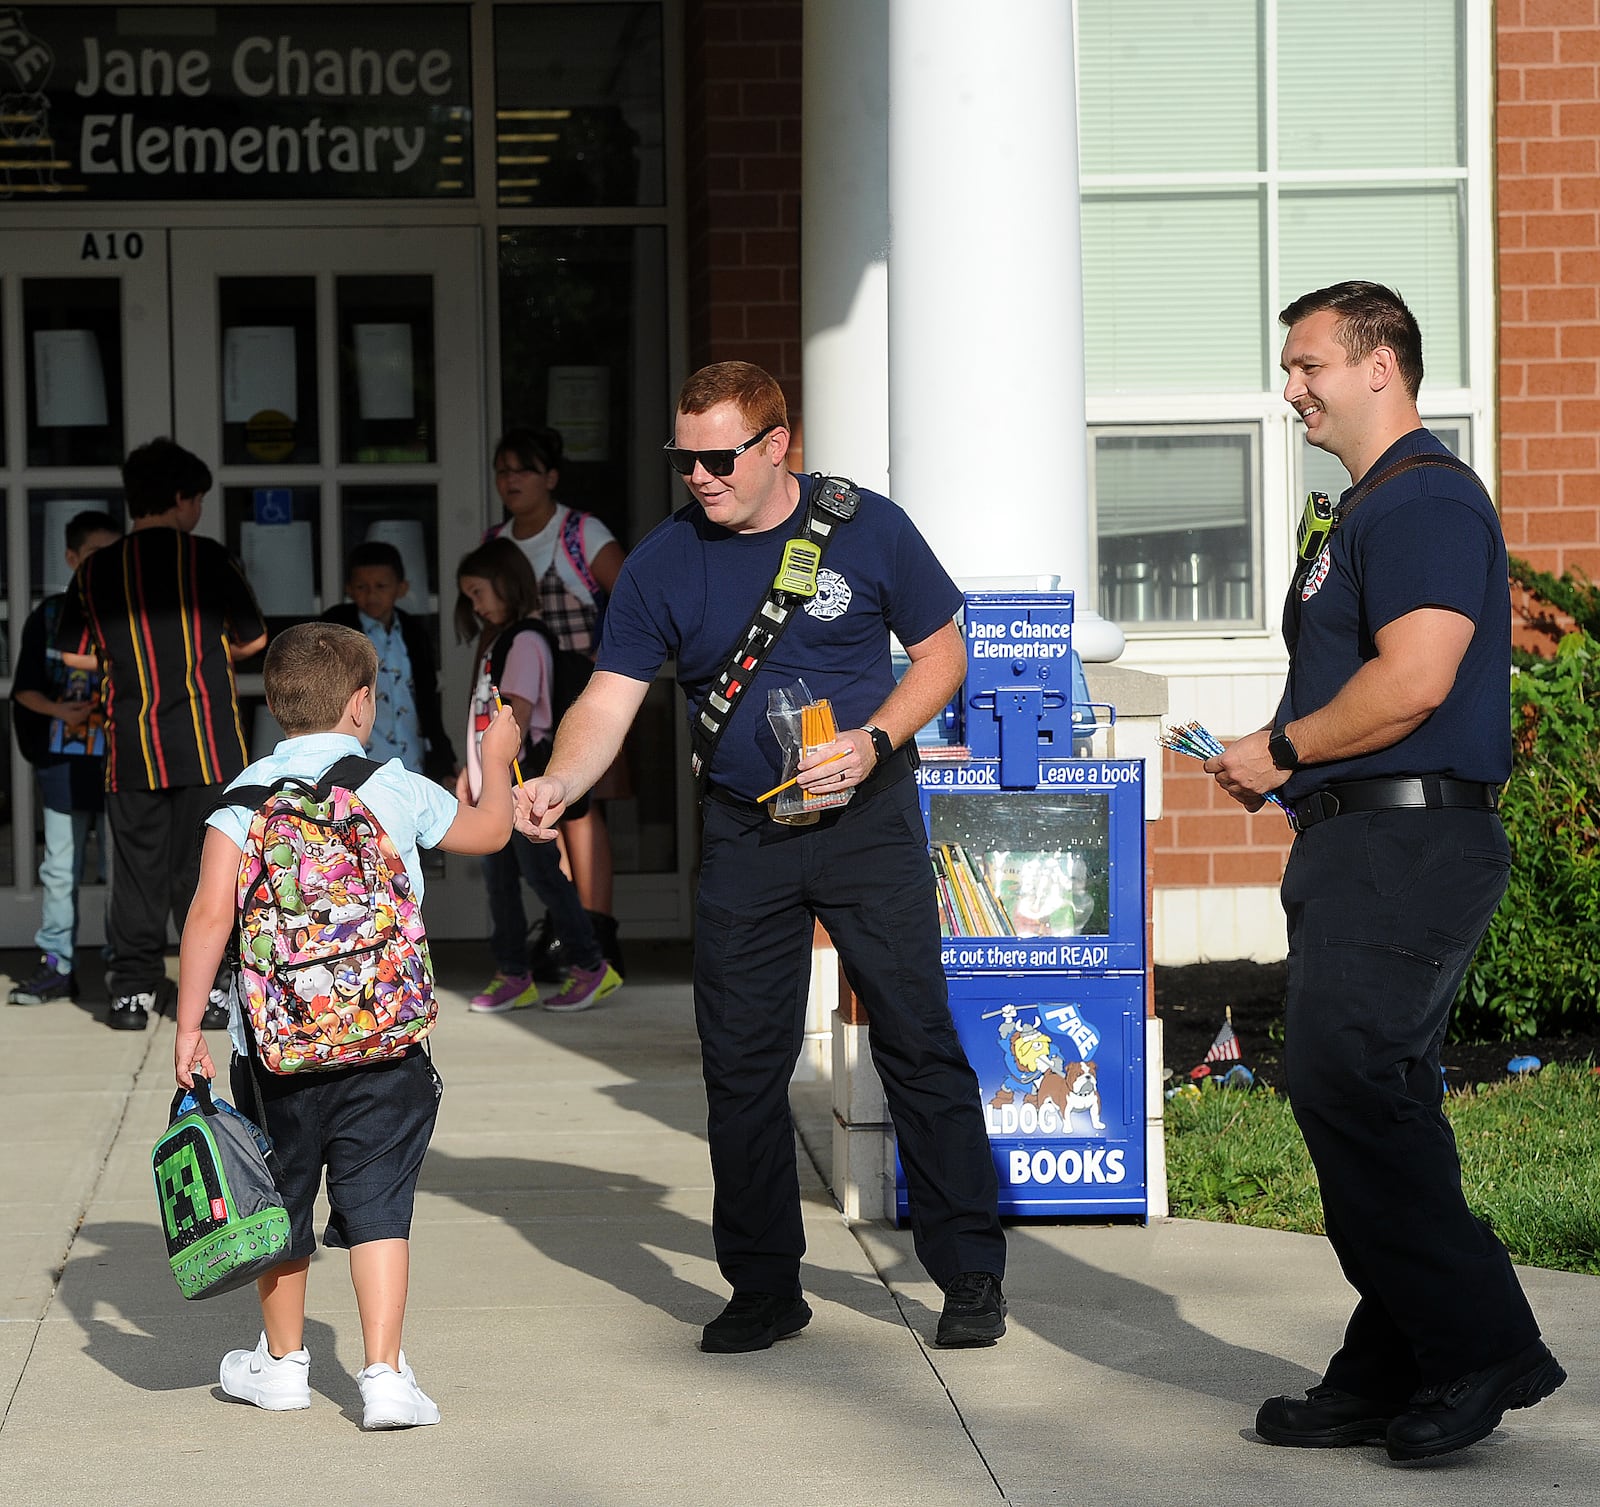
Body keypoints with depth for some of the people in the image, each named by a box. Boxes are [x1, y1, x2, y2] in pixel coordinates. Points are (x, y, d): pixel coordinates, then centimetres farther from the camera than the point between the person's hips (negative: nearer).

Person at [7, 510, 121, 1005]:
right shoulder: (50, 615, 5)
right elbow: (25, 688, 5)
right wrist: (58, 710, -13)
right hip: (65, 758, 0)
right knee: (60, 867, 2)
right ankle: (56, 966, 7)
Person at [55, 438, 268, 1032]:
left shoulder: (96, 570, 4)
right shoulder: (208, 558, -4)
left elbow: (73, 655, 7)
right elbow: (253, 638, 2)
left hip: (131, 749, 3)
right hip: (207, 744, -2)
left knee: (137, 867, 8)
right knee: (206, 868, 2)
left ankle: (133, 990, 7)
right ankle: (214, 990, 2)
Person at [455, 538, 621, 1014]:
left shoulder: (525, 641, -12)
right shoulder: (498, 640, 17)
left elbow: (518, 713, -20)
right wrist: (470, 772, 17)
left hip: (522, 778, -9)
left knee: (541, 872, -5)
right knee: (498, 877, 8)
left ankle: (590, 967, 3)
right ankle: (513, 976, 13)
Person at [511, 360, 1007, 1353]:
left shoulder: (866, 529, -5)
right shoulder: (663, 564, -1)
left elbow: (942, 650, 4)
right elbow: (611, 697, -6)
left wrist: (874, 740, -13)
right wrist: (556, 786, -25)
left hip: (868, 821, -2)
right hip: (742, 834, 2)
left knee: (920, 1041, -3)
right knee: (742, 1063, 3)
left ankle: (971, 1275, 7)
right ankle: (765, 1287, 15)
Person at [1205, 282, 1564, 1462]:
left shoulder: (1427, 501, -12)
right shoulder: (1370, 511, 22)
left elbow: (1413, 678, -23)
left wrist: (1285, 750, -12)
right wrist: (1281, 772, 11)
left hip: (1408, 846, -11)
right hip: (1358, 841, 11)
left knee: (1345, 1086, -15)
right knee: (1374, 1101, 10)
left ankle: (1480, 1343, -9)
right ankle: (1391, 1375, 14)